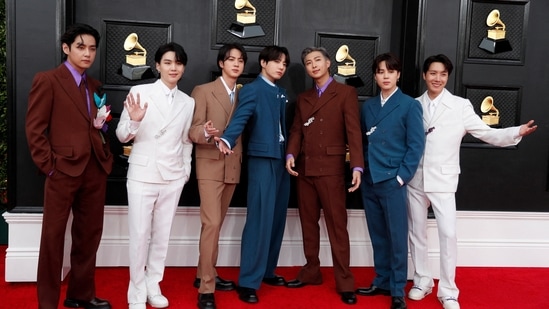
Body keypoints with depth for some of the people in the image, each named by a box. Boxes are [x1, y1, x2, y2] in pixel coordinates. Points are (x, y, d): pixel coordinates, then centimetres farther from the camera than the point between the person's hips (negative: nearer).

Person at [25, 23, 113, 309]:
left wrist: (103, 123, 1)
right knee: (53, 237, 5)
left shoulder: (94, 86, 16)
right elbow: (34, 128, -7)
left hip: (95, 170, 6)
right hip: (63, 170, -6)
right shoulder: (47, 80, -3)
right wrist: (48, 166, -11)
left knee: (89, 234, 12)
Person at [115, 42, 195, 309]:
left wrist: (186, 171, 10)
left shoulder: (188, 102, 8)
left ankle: (153, 287, 25)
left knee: (162, 235, 11)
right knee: (139, 235, 1)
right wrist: (134, 120, -25)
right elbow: (122, 136, -6)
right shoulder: (139, 92, -4)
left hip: (173, 178, 3)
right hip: (142, 175, -3)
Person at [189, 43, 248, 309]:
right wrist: (206, 133, -31)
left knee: (216, 224, 13)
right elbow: (193, 130, -11)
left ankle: (204, 275, 27)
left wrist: (242, 157, 0)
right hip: (210, 165, -5)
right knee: (211, 224, -12)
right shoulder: (203, 91, -3)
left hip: (233, 167, 5)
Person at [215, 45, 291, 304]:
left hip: (281, 160, 7)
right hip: (262, 159, -7)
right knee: (259, 219, -9)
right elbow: (240, 118, -19)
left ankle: (267, 271, 24)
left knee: (276, 218, 11)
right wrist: (227, 140, -37)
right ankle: (248, 282, -2)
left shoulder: (281, 94, 18)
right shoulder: (252, 90, -4)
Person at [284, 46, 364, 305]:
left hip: (330, 168, -5)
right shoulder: (303, 98, 18)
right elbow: (296, 130, 11)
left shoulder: (346, 93, 2)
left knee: (337, 225, -1)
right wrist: (290, 155, -8)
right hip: (304, 168, 5)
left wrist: (357, 166, -16)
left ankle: (344, 282, 6)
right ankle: (311, 272, 22)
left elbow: (353, 131, -6)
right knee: (308, 223, 11)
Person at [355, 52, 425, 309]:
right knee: (378, 236, 13)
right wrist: (361, 170, 4)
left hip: (393, 181, -4)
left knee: (397, 237, 2)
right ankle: (382, 282, 26)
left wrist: (401, 177, -12)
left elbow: (416, 145, -6)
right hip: (369, 180, 5)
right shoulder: (367, 106, 12)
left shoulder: (410, 105, -2)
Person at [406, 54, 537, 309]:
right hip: (414, 180, 3)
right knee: (416, 232, 10)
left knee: (448, 233, -7)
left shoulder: (460, 106, -4)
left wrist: (517, 132, -21)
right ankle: (422, 281, 27)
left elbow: (487, 133, -7)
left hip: (443, 181, -2)